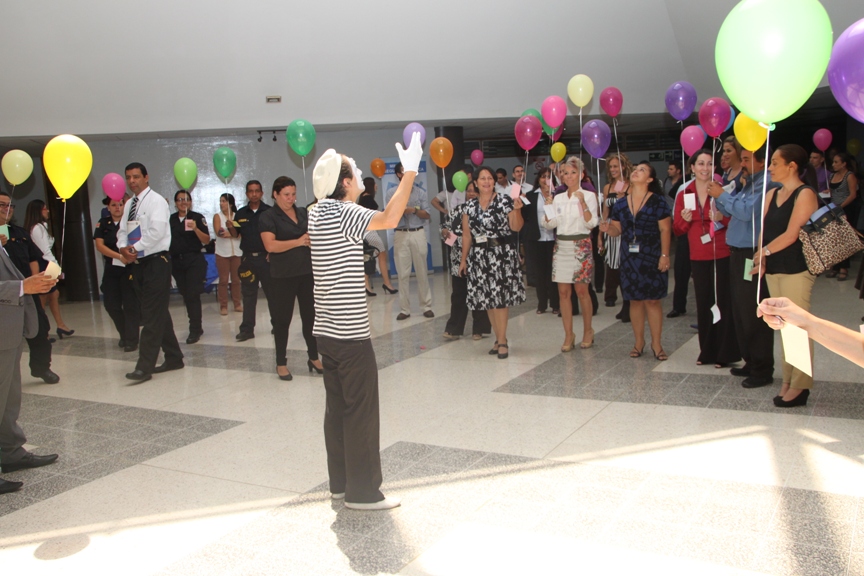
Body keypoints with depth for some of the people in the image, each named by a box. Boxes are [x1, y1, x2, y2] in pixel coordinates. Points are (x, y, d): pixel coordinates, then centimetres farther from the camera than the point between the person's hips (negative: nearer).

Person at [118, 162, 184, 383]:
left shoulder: (156, 201, -9)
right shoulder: (129, 204, 15)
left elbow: (156, 232, -20)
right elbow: (122, 230, 13)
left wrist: (135, 248, -14)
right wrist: (123, 247, -7)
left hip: (156, 262, -8)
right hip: (138, 264, 8)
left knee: (152, 315, -8)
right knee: (159, 313, 12)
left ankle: (145, 367, -10)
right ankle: (174, 358, 21)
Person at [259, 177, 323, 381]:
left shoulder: (303, 213, 10)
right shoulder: (268, 217, -5)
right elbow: (270, 245, -18)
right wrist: (298, 242, -21)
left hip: (308, 273, 4)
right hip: (283, 277, -4)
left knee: (311, 316, 9)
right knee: (282, 319, 5)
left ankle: (314, 357, 22)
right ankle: (281, 363, 16)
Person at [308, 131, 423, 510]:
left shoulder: (318, 213, 10)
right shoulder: (343, 214, -16)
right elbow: (389, 219, -32)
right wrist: (410, 171, -25)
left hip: (326, 330, 9)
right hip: (351, 333, -9)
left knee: (337, 407, 15)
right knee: (361, 411, 0)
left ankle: (340, 483, 25)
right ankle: (363, 492, 8)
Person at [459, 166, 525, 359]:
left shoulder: (505, 201, -1)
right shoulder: (470, 206, 8)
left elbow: (516, 227, -4)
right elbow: (467, 235, 12)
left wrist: (517, 210, -20)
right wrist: (463, 259, 12)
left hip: (503, 254, -4)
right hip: (479, 256, 4)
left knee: (501, 297, -6)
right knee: (487, 299, 7)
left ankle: (502, 341, 2)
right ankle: (499, 338, 19)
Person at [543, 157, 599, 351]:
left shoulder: (588, 195, -2)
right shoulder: (558, 198, 12)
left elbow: (592, 223, -12)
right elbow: (549, 224, 6)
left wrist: (582, 202, -20)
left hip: (581, 246, -4)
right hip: (561, 246, 4)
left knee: (582, 291, 2)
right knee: (563, 292, 2)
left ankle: (587, 331, 19)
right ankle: (568, 335, 9)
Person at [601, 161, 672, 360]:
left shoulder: (657, 202, -4)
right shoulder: (621, 204, 8)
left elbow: (665, 229, -6)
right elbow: (617, 230, 11)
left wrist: (665, 255, -12)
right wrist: (608, 228, -11)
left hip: (652, 258, -4)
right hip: (629, 258, 4)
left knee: (653, 299, -1)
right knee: (635, 300, 8)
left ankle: (656, 343, 9)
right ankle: (639, 342, 19)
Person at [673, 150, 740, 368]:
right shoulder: (684, 195, 7)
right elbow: (677, 229, 10)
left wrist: (722, 218, -21)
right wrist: (684, 220, -10)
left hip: (722, 255, -3)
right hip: (698, 257, 3)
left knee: (724, 302, -2)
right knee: (703, 303, 8)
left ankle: (725, 353, 7)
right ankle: (707, 351, 19)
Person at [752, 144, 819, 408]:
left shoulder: (805, 194, -8)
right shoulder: (771, 194, 14)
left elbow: (791, 235, -15)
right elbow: (764, 229, 8)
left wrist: (765, 251, -6)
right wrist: (762, 259, -6)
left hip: (797, 268, -7)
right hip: (773, 268, 7)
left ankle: (800, 386, 2)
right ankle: (787, 381, 17)